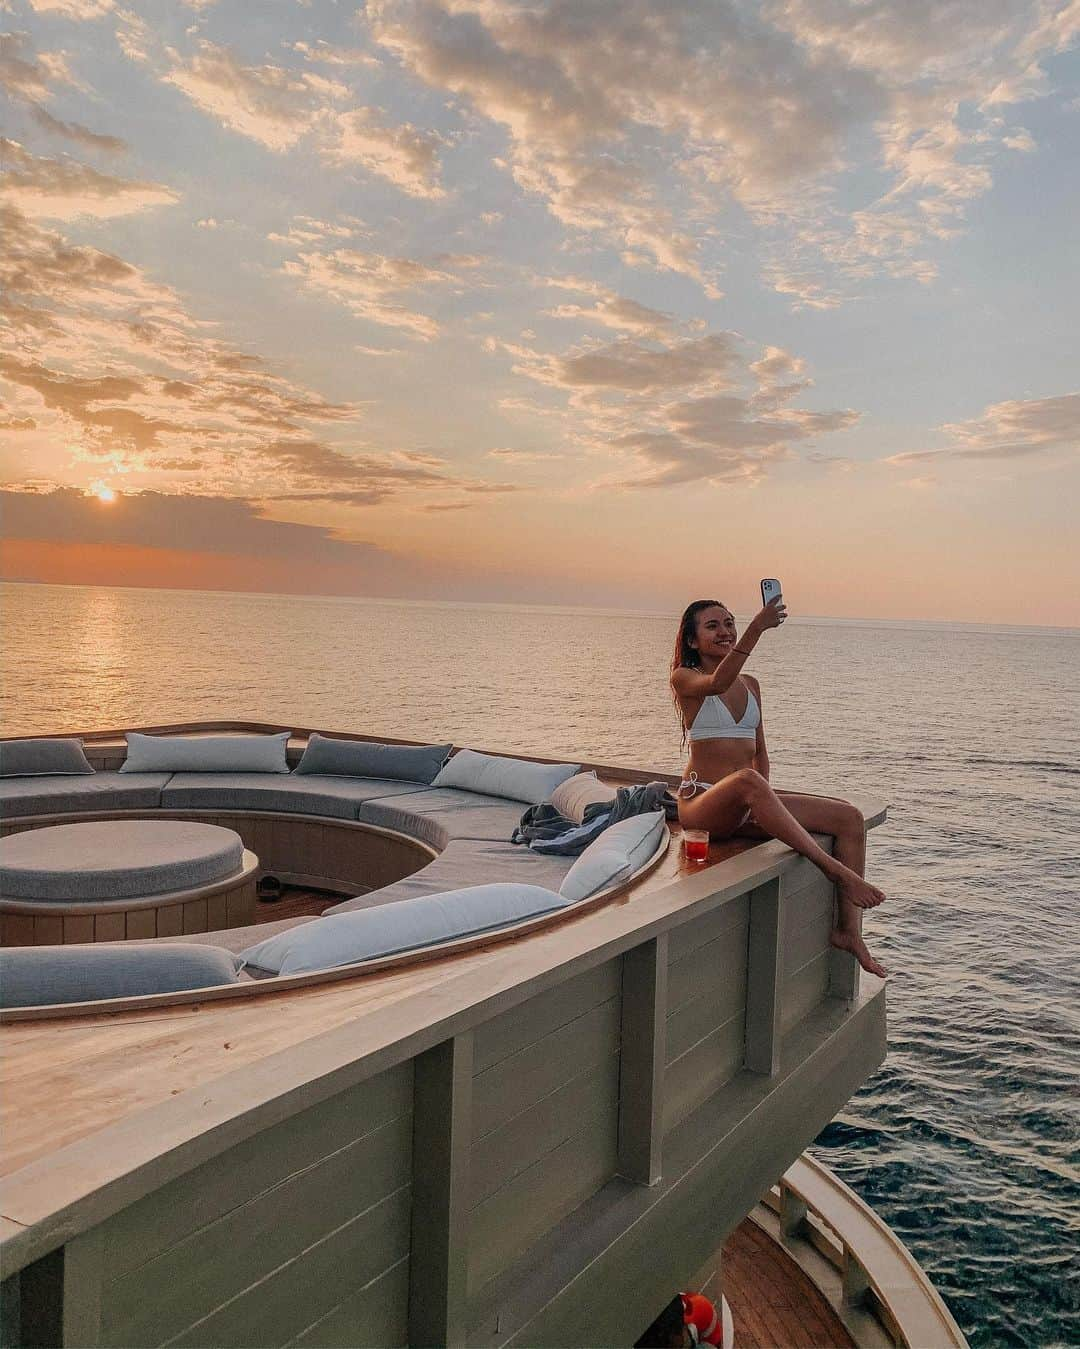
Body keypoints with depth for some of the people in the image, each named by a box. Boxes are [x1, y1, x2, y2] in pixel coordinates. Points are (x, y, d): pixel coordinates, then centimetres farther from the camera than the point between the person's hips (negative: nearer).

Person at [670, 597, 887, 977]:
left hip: (744, 809, 7)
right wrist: (757, 627, -37)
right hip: (702, 803, -7)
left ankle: (848, 930, -9)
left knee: (850, 817, -8)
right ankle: (835, 869, -40)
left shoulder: (750, 684, 17)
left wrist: (764, 798, 2)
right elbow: (717, 682, -27)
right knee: (746, 781, -41)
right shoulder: (685, 679, -2)